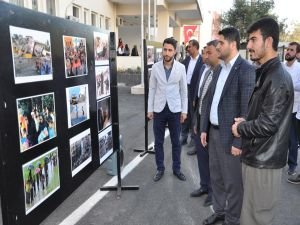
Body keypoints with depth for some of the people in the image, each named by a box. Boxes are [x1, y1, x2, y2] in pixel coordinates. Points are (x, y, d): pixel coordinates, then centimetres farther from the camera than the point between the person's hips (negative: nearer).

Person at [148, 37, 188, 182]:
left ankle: (176, 169, 26)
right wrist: (149, 109, 1)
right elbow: (152, 89, 3)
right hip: (159, 109, 1)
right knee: (158, 142, 9)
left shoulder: (181, 68, -3)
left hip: (175, 109, -1)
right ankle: (160, 169, 24)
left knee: (176, 142, 10)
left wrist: (184, 110, 0)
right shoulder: (155, 67, -2)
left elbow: (184, 90, 2)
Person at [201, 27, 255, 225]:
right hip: (214, 132, 8)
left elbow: (247, 109, -18)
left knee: (232, 181, 9)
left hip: (229, 136, -8)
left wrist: (239, 141, -18)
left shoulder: (246, 70, -15)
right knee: (216, 177, 20)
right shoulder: (220, 68, 10)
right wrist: (204, 128, 10)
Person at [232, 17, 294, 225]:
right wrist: (245, 122, 2)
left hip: (264, 161, -9)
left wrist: (240, 128, -9)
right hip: (256, 156, 9)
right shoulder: (266, 73, 11)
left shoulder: (278, 78, -20)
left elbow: (267, 124, -24)